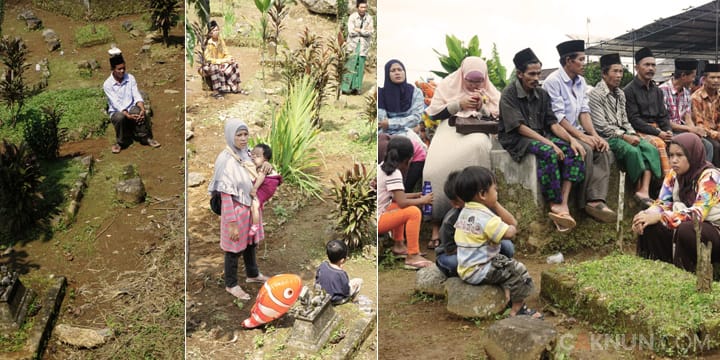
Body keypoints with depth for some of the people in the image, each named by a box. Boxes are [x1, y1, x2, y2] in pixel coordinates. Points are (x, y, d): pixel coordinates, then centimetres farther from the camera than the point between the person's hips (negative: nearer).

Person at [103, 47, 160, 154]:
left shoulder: (130, 78, -3)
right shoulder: (107, 84, -12)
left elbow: (137, 96, -10)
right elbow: (116, 103, -19)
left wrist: (142, 109, -30)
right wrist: (128, 116, -33)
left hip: (131, 108, 2)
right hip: (116, 111, -2)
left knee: (139, 111, -33)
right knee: (120, 117, -37)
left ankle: (146, 138, -16)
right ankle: (120, 142, -13)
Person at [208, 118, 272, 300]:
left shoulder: (246, 154, -3)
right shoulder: (225, 160, -24)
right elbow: (226, 195, -23)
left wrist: (266, 164, -2)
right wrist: (232, 223, -23)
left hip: (251, 207, 8)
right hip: (235, 210, -7)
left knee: (250, 243, 25)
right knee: (234, 248, 10)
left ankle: (252, 274, 47)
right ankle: (231, 284, 30)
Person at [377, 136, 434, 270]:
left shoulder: (382, 167, 10)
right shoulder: (394, 173, -15)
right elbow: (402, 202, -23)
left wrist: (414, 195, 15)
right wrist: (422, 200, -8)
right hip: (376, 221, -10)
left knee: (398, 207, 28)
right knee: (413, 212, -16)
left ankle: (398, 245, 26)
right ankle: (412, 257, -15)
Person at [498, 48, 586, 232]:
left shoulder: (542, 94, 11)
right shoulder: (509, 94, -8)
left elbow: (552, 122, 6)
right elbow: (520, 127, -17)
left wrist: (571, 139, -12)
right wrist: (548, 143, -24)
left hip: (540, 136, 7)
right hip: (516, 139, -6)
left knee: (574, 151, -18)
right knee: (549, 153, -35)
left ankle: (563, 204, -28)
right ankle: (556, 205, -28)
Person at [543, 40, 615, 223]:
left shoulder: (581, 81, 13)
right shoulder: (553, 81, -12)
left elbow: (584, 111, 8)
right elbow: (558, 117, -17)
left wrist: (595, 135, -8)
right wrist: (582, 136, -20)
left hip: (577, 131, 8)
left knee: (604, 150, -16)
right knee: (585, 150, -30)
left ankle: (597, 200, -24)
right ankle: (585, 201, -18)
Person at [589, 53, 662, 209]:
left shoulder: (620, 94, 17)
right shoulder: (596, 94, -8)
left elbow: (625, 120, 18)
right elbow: (601, 126, -15)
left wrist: (633, 135, -2)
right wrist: (625, 136, -18)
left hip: (622, 134, 7)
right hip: (607, 137, -7)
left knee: (651, 149, -17)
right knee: (633, 151, -31)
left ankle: (644, 190, -26)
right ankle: (639, 189, -14)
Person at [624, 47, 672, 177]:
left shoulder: (657, 91, 18)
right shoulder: (629, 90, -4)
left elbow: (663, 115, 16)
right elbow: (634, 119, -11)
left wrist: (668, 131, -6)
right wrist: (658, 133, -17)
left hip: (657, 130, 6)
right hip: (639, 132, -6)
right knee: (660, 144, -32)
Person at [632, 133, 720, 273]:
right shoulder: (674, 175, 1)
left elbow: (698, 213, -28)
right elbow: (662, 204, -3)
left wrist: (659, 217, -34)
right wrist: (646, 215, -25)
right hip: (689, 226, 6)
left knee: (686, 229, -35)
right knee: (649, 226, -15)